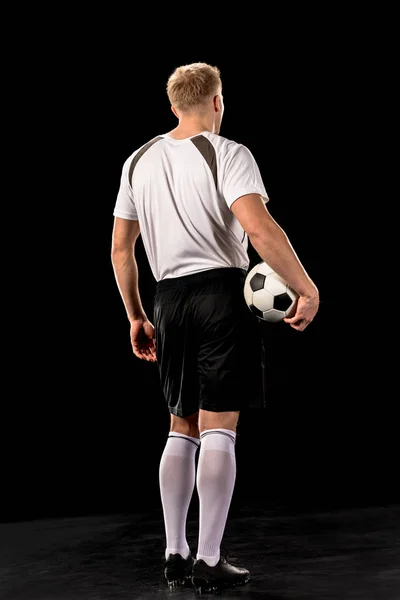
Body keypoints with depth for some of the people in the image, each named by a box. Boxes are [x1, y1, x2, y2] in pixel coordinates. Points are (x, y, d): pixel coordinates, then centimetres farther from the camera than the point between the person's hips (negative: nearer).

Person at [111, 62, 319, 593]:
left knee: (182, 430, 15)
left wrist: (136, 317, 21)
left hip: (168, 297, 6)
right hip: (221, 289, -5)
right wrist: (307, 289, -15)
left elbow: (120, 249, 14)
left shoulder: (139, 161, 12)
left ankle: (175, 555, 18)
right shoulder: (226, 154, -6)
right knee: (218, 429, -1)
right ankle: (209, 561, 1)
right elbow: (259, 229, -21)